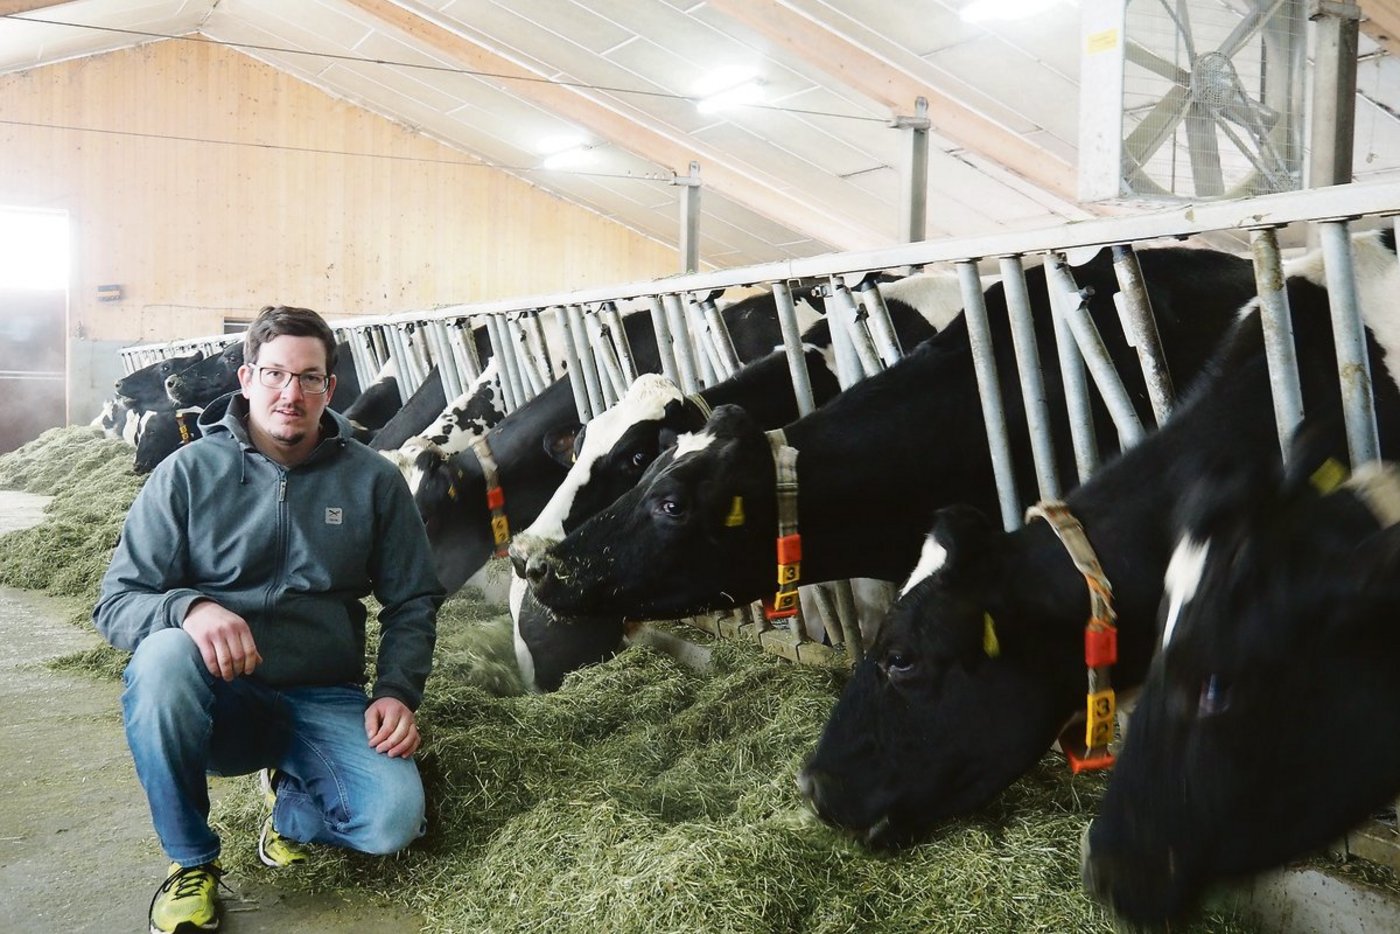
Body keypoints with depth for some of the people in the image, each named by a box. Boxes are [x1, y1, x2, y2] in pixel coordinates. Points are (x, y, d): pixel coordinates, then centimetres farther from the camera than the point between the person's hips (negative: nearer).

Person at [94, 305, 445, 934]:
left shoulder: (372, 481, 3)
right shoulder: (189, 472, -1)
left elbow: (412, 602, 9)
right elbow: (117, 603, -4)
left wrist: (397, 692, -8)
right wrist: (189, 608, -27)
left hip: (325, 703, 1)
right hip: (214, 699, 0)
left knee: (394, 818, -25)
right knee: (163, 657, -35)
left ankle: (290, 798, 13)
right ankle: (190, 862, -11)